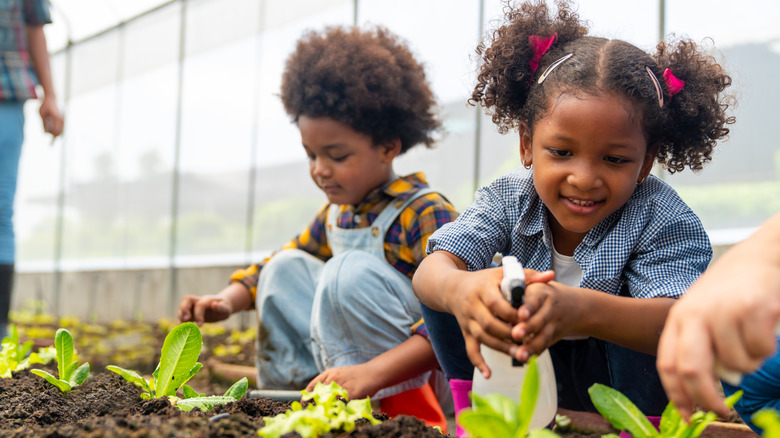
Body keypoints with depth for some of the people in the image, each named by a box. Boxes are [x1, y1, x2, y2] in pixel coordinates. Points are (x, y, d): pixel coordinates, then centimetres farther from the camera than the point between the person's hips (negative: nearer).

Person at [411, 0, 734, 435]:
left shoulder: (660, 219, -24)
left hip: (629, 388, -2)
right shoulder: (507, 201, -16)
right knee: (443, 284, -15)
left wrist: (583, 310, -61)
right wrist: (459, 290, -58)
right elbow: (431, 269, -29)